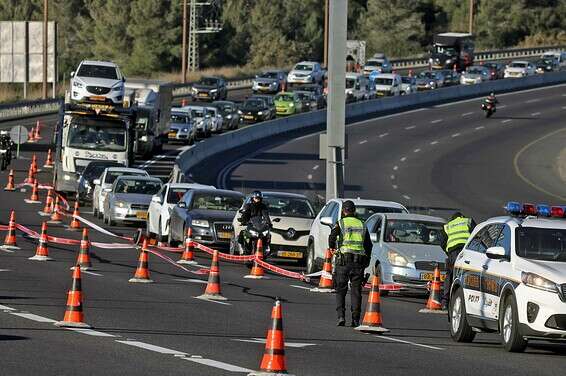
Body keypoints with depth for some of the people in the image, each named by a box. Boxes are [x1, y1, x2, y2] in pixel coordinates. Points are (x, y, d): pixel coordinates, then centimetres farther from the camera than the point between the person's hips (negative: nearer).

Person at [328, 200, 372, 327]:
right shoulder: (362, 225, 14)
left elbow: (332, 237, -14)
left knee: (340, 290, 5)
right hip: (359, 262, 3)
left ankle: (341, 316, -8)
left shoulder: (341, 223, 1)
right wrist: (366, 262, 20)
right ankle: (356, 319, 0)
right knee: (356, 292, 5)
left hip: (344, 261, -3)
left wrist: (332, 248, 6)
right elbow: (368, 245, 14)